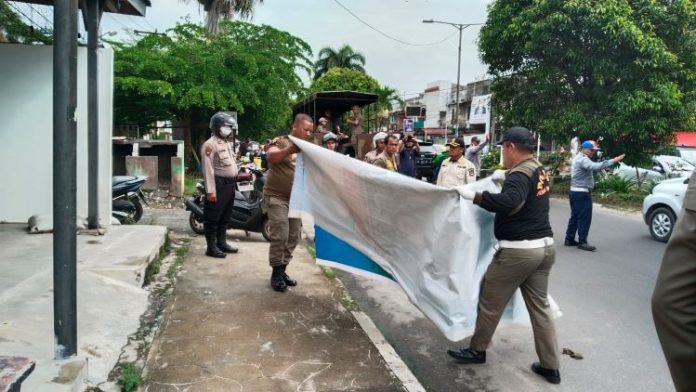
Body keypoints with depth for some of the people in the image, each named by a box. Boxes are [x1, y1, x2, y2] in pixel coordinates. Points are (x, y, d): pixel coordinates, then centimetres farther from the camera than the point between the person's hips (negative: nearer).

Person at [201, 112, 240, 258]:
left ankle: (221, 243, 25)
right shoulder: (210, 144, -12)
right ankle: (211, 247, 1)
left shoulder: (226, 143, 18)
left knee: (225, 217, 16)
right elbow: (208, 169, -18)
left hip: (230, 184, 9)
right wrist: (210, 190, -22)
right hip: (218, 184, -9)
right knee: (213, 218, -3)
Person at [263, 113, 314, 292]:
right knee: (280, 236, -10)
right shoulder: (280, 141, -7)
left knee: (293, 237, 9)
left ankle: (282, 270, 22)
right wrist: (289, 150, -47)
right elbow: (270, 156, -28)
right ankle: (276, 273, 3)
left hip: (295, 198, 7)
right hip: (276, 197, -7)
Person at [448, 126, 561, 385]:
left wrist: (474, 196, -32)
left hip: (518, 250, -9)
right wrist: (506, 176, 29)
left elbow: (508, 202, -37)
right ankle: (550, 366, 20)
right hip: (544, 247, 9)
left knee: (490, 302, 8)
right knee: (539, 306, 14)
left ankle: (477, 350, 24)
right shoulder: (538, 170, 10)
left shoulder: (520, 174, -18)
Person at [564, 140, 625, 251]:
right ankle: (582, 242, -5)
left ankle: (569, 239, 16)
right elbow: (595, 166, -34)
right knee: (585, 218, -7)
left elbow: (592, 166, 18)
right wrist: (613, 161, -38)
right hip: (582, 193, -10)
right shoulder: (583, 159, -17)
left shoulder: (579, 158, 18)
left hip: (575, 192, 10)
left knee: (575, 216, 13)